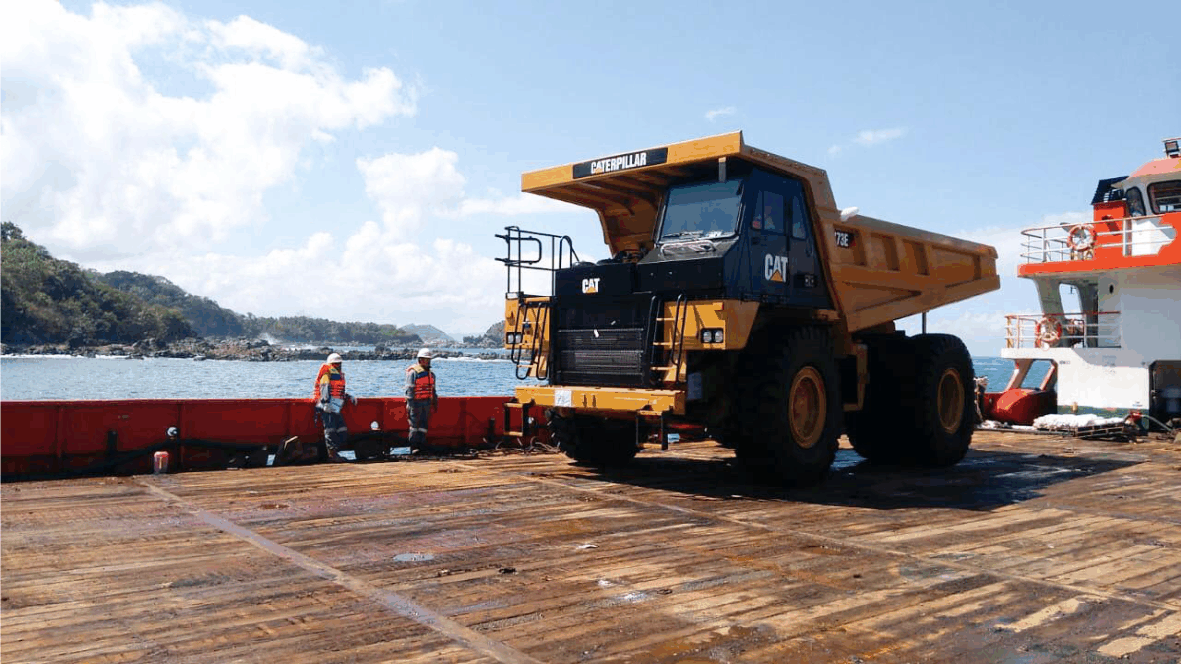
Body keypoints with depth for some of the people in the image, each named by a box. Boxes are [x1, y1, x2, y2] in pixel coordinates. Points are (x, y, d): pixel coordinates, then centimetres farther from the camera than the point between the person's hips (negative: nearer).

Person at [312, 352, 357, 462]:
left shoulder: (340, 374, 24)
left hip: (336, 409, 9)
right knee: (330, 430, -11)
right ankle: (332, 454, -11)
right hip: (327, 407, -9)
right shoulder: (328, 372, -2)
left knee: (342, 430, 6)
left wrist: (349, 397, 20)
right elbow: (324, 388, -14)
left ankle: (334, 452, 11)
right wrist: (326, 401, -24)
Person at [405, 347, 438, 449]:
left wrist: (435, 402, 18)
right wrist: (410, 404, -15)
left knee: (424, 424, 7)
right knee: (414, 425, -2)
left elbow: (432, 389, 21)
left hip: (427, 402, 6)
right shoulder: (413, 372, -7)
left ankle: (421, 445, 13)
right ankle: (414, 447, 3)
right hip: (416, 402, -6)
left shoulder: (431, 373, 14)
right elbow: (409, 390, -10)